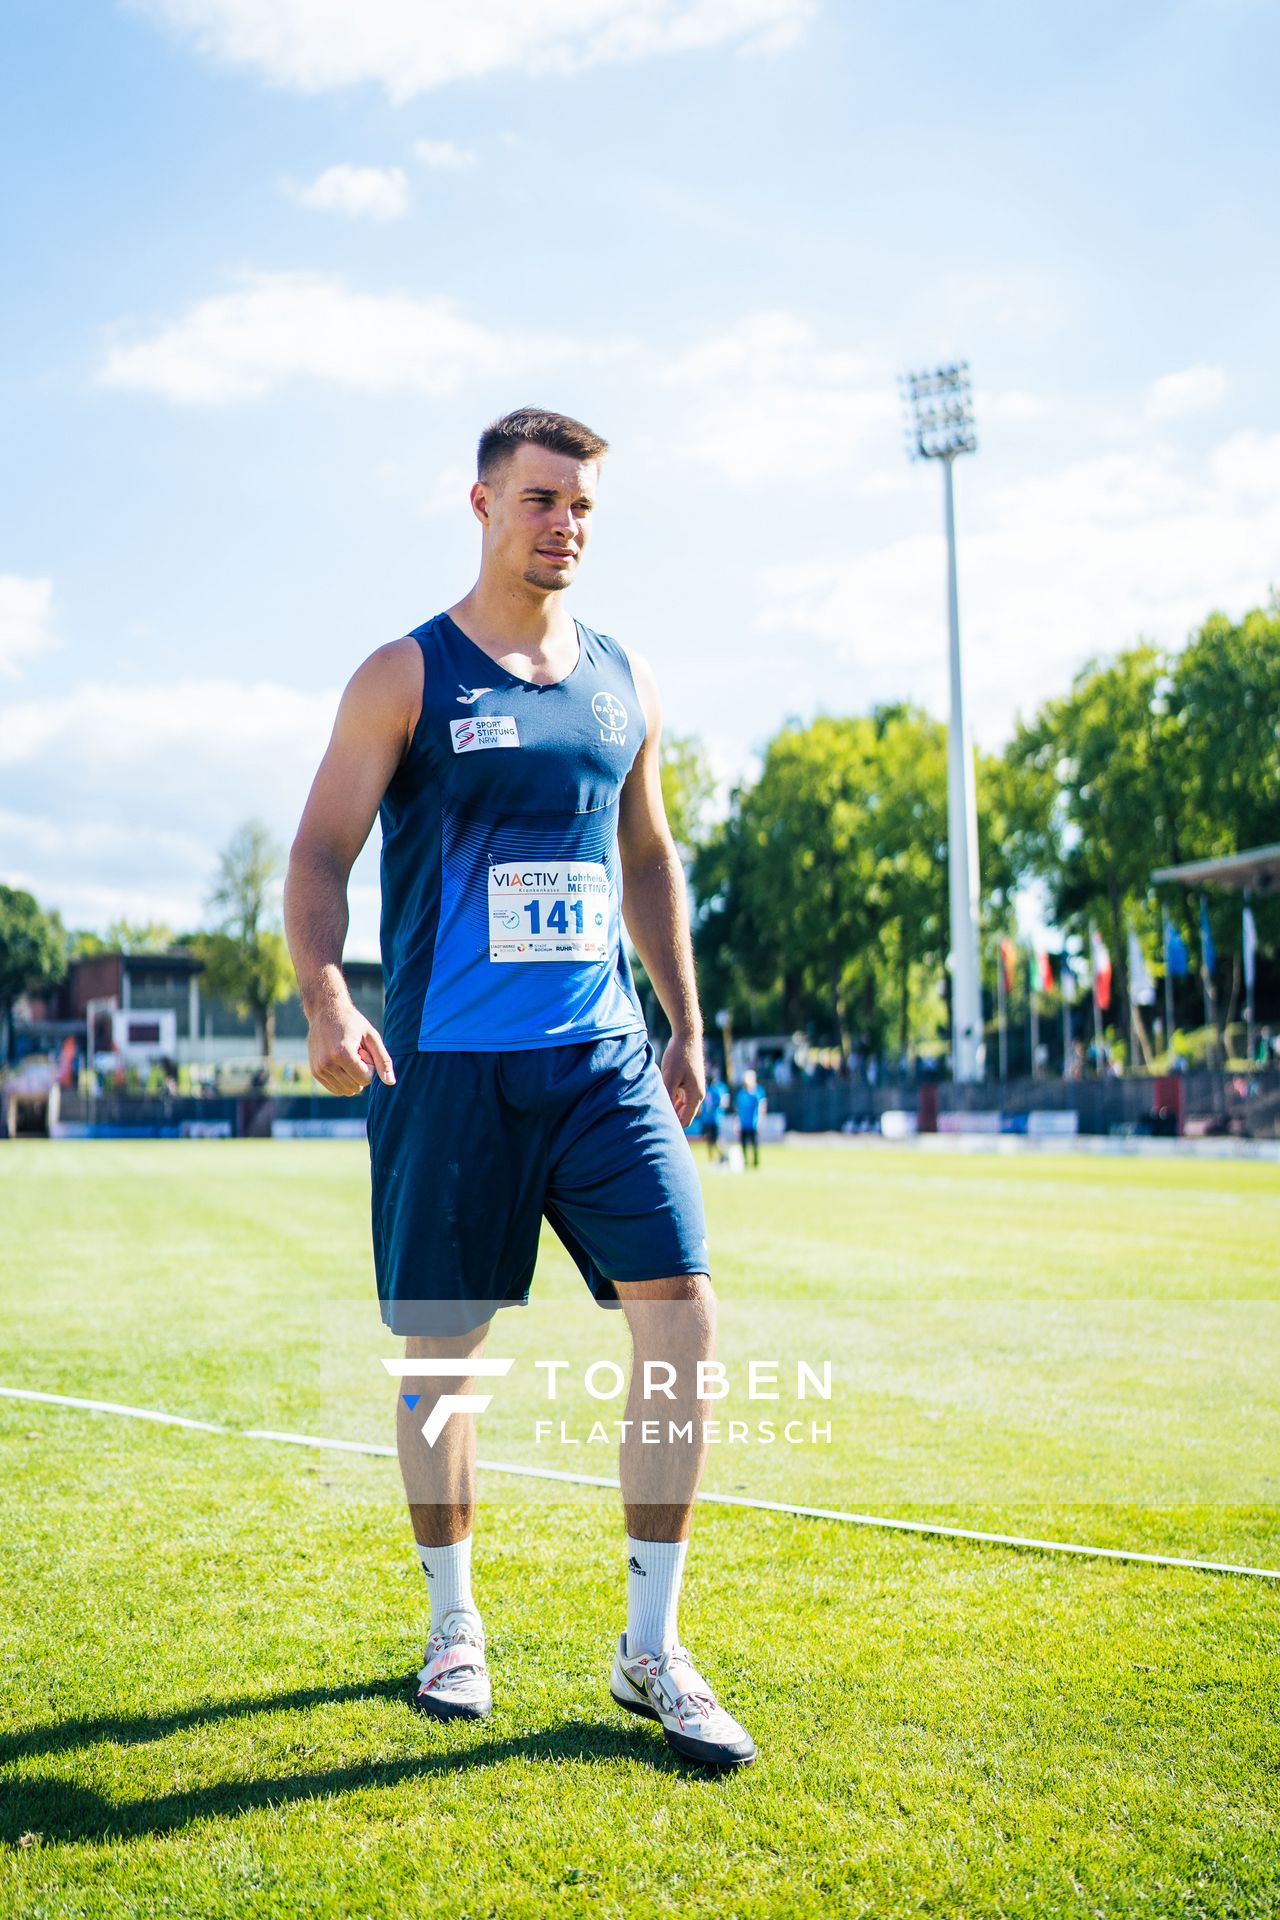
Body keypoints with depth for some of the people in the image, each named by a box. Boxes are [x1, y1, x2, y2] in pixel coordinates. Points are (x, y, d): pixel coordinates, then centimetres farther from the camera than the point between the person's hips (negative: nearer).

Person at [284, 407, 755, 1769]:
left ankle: (650, 1650, 5)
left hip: (604, 1057, 3)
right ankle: (452, 1629, 26)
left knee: (682, 1317, -8)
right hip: (448, 1068, -3)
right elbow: (320, 853, -4)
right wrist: (324, 1000, -21)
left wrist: (686, 1027, 19)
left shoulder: (623, 682, 13)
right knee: (440, 1350, 4)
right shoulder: (407, 676, 1)